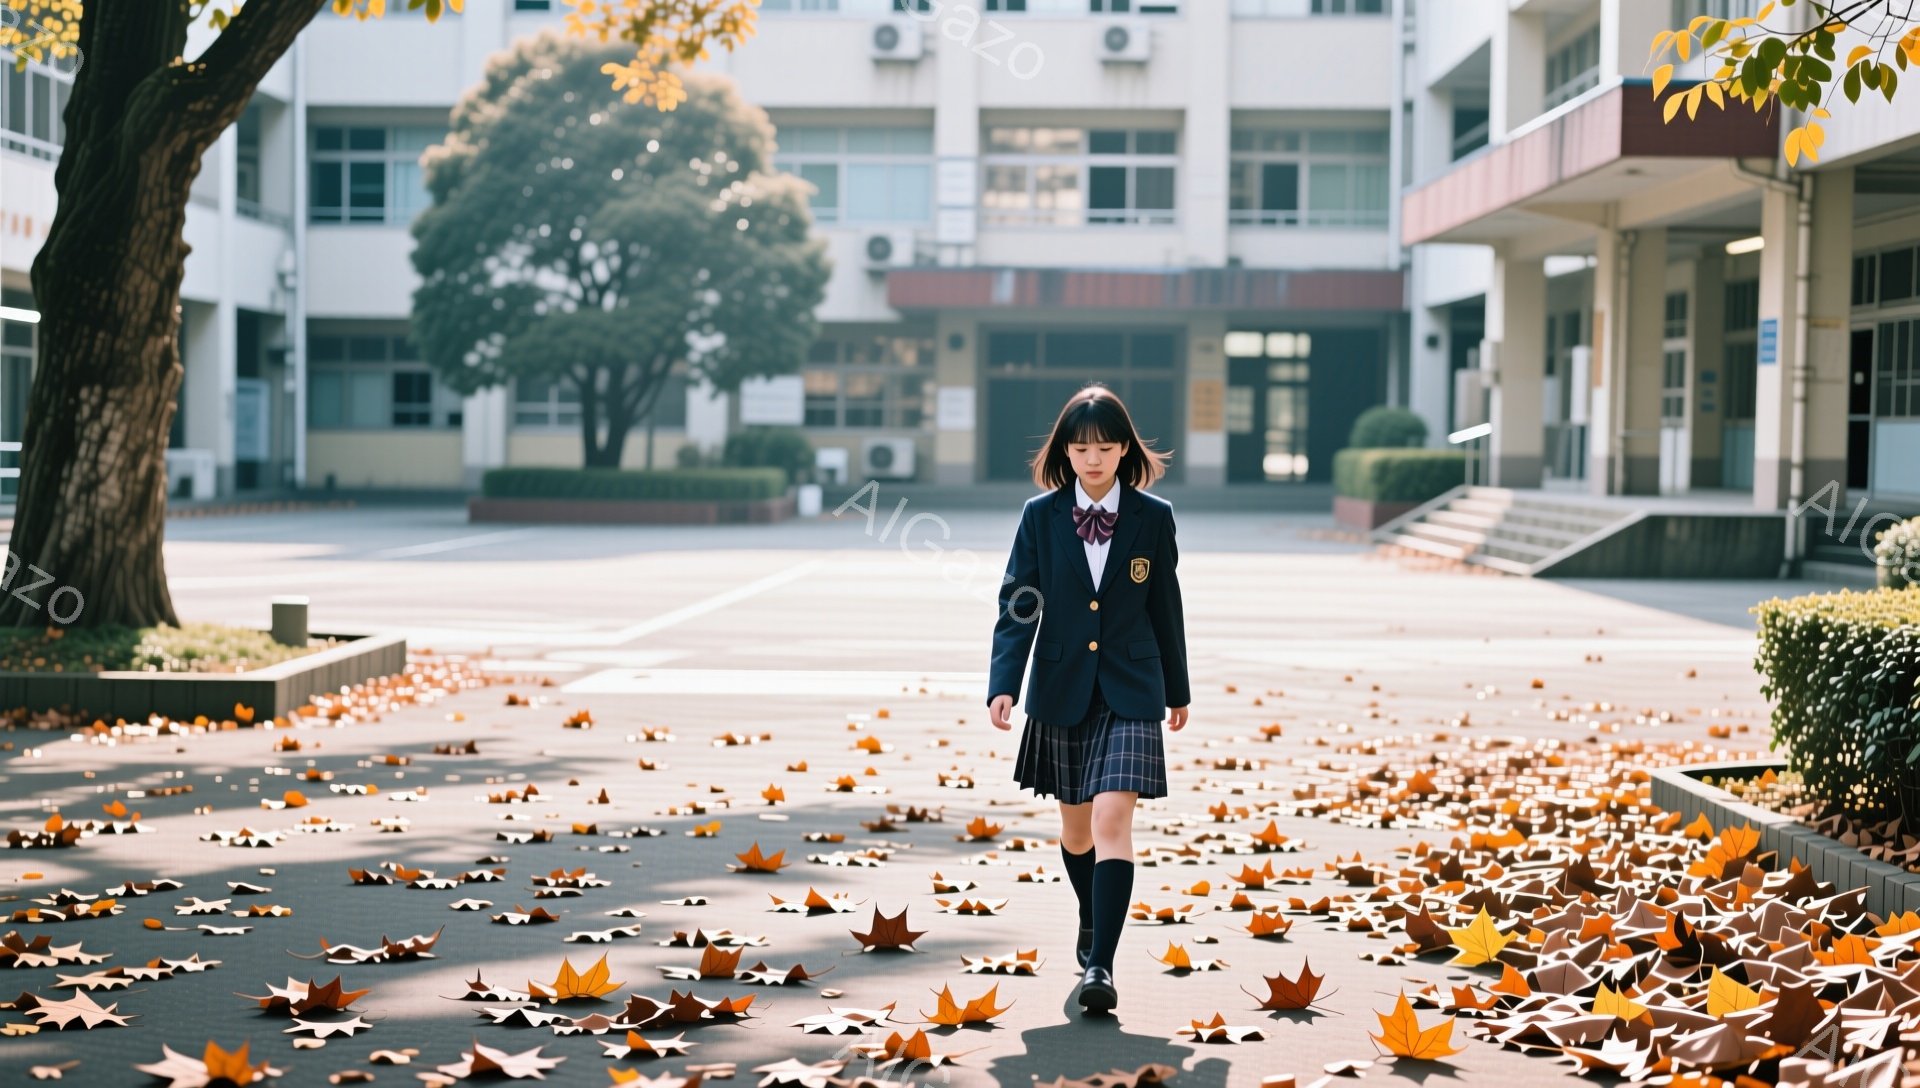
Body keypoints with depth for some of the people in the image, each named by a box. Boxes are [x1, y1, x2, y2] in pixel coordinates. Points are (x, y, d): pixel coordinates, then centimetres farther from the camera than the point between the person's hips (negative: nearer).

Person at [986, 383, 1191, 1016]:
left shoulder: (1153, 517, -2)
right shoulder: (1040, 516, -2)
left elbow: (1165, 607, 7)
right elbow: (1017, 605, -4)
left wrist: (1177, 689, 15)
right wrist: (1003, 684, -16)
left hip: (1129, 691, -2)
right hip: (1061, 690, 2)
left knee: (1112, 819, -16)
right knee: (1075, 824, 16)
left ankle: (1100, 965, -18)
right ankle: (1092, 923, 42)